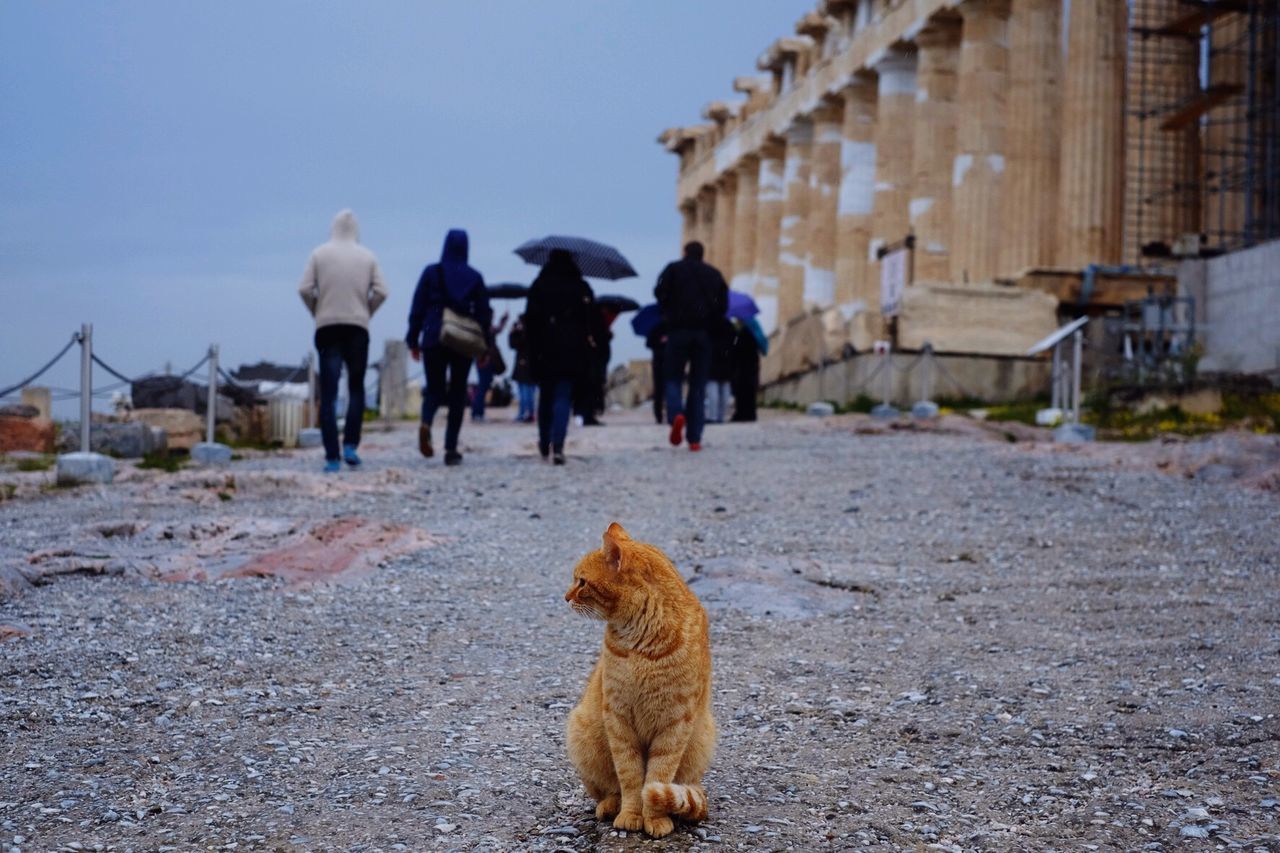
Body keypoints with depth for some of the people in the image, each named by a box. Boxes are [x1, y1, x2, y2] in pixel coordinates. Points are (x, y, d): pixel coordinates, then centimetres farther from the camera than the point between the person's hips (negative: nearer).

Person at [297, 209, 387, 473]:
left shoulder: (319, 254, 3)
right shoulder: (368, 257, 5)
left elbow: (305, 289, -5)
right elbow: (380, 292, -3)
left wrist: (317, 312, 9)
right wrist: (365, 312, 11)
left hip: (327, 328, 0)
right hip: (358, 327, 1)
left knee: (329, 394, 0)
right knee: (356, 389, 13)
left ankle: (332, 457, -5)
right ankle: (350, 445, -1)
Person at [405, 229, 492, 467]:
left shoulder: (431, 272, 2)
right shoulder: (475, 277, 4)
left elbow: (417, 308, 1)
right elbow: (483, 313, 4)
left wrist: (413, 340, 6)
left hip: (433, 339, 0)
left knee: (434, 389, 10)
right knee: (457, 393, 7)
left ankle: (426, 423, -23)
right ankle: (451, 449, 2)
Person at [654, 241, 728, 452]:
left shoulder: (674, 268, 6)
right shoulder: (714, 273, 14)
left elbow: (660, 292, -7)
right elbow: (723, 304, 7)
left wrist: (667, 314, 9)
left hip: (678, 330, -2)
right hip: (703, 333, 2)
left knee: (673, 377, 7)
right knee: (698, 383, 5)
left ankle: (676, 414, -24)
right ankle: (694, 438, 0)